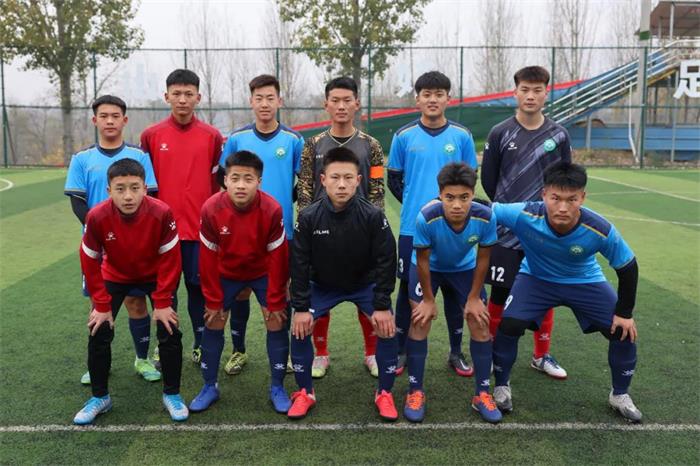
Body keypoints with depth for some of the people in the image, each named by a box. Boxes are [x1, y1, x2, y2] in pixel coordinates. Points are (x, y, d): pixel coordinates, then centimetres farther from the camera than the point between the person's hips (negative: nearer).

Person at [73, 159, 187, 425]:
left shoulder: (161, 213, -33)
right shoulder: (97, 216, -29)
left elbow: (170, 260, -21)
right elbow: (90, 262, -16)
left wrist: (162, 302, -19)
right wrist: (102, 304, -13)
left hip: (155, 276, -1)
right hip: (115, 277, 1)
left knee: (170, 333, -8)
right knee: (99, 334, -4)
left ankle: (172, 394, 12)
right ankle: (100, 397, 17)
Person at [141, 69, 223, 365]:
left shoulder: (212, 136, 2)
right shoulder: (151, 135, 3)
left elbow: (218, 182, 6)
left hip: (200, 228, 0)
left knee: (199, 286, 8)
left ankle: (202, 344, 23)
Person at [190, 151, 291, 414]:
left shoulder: (272, 210, -29)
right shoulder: (211, 209, -25)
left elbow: (277, 258, -19)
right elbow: (208, 258, -15)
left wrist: (275, 302, -13)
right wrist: (213, 301, -9)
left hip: (263, 273, -1)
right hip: (226, 274, 1)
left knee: (277, 325, -6)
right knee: (213, 325, 2)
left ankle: (277, 388, 11)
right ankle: (209, 387, 19)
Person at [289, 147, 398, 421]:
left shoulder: (373, 216, -25)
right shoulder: (308, 217, -23)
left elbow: (386, 261, -17)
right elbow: (300, 263, -15)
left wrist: (382, 306, -18)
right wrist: (300, 306, -15)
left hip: (365, 284, 0)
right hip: (322, 286, 1)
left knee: (387, 328, -15)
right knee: (299, 328, -12)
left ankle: (384, 393, 8)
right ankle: (305, 393, 11)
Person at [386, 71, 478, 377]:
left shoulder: (461, 136, 2)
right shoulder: (403, 136, 1)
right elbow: (393, 179, 9)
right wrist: (413, 203, 5)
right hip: (412, 228, 0)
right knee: (408, 288, 8)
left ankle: (456, 353, 23)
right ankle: (401, 351, 23)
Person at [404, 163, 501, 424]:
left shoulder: (485, 217, -32)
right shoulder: (427, 218, -38)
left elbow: (483, 258, -14)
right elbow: (423, 260, -22)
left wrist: (474, 298, -7)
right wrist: (428, 299, -12)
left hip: (464, 268, 2)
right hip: (429, 268, -2)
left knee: (480, 324, -3)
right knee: (420, 322, -9)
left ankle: (482, 395, 11)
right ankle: (415, 393, 6)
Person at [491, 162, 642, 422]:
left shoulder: (601, 231, -33)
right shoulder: (524, 216, -38)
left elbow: (627, 268, -15)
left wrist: (625, 313, -9)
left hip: (585, 282, 1)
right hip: (536, 278, -1)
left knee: (623, 331, -5)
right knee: (509, 325, -19)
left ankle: (620, 395, 24)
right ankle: (502, 386, 9)